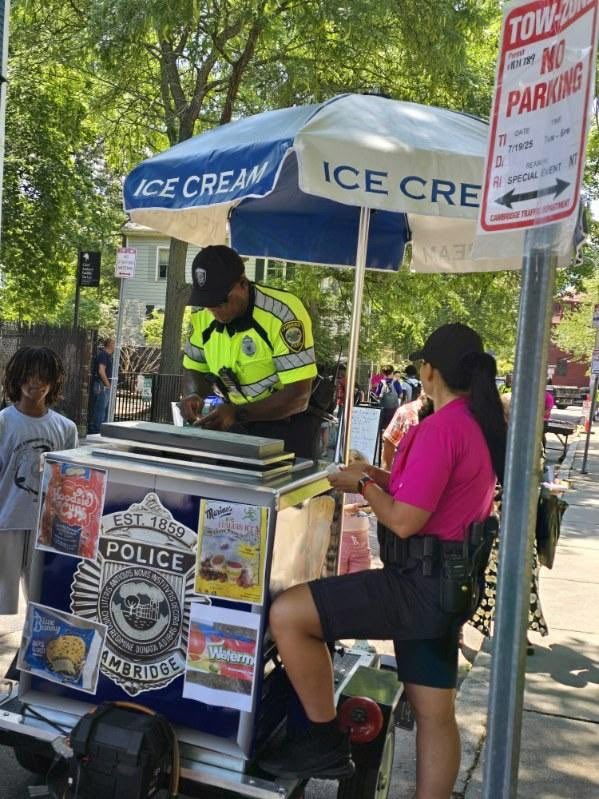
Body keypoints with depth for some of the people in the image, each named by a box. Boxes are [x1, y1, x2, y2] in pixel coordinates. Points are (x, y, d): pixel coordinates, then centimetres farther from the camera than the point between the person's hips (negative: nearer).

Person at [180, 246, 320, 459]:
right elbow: (195, 369, 6)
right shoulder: (202, 314, -9)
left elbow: (298, 396, -27)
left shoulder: (284, 313, -26)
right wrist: (194, 394, -16)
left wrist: (237, 414, -34)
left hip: (289, 422, -5)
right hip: (240, 420, 5)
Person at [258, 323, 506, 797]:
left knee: (287, 615, -14)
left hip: (422, 583, -10)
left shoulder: (441, 427, -19)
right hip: (448, 581, 10)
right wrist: (383, 478, 17)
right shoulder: (481, 424, 11)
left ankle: (327, 744, 0)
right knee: (435, 714, 17)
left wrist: (363, 486, -4)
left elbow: (404, 521, -21)